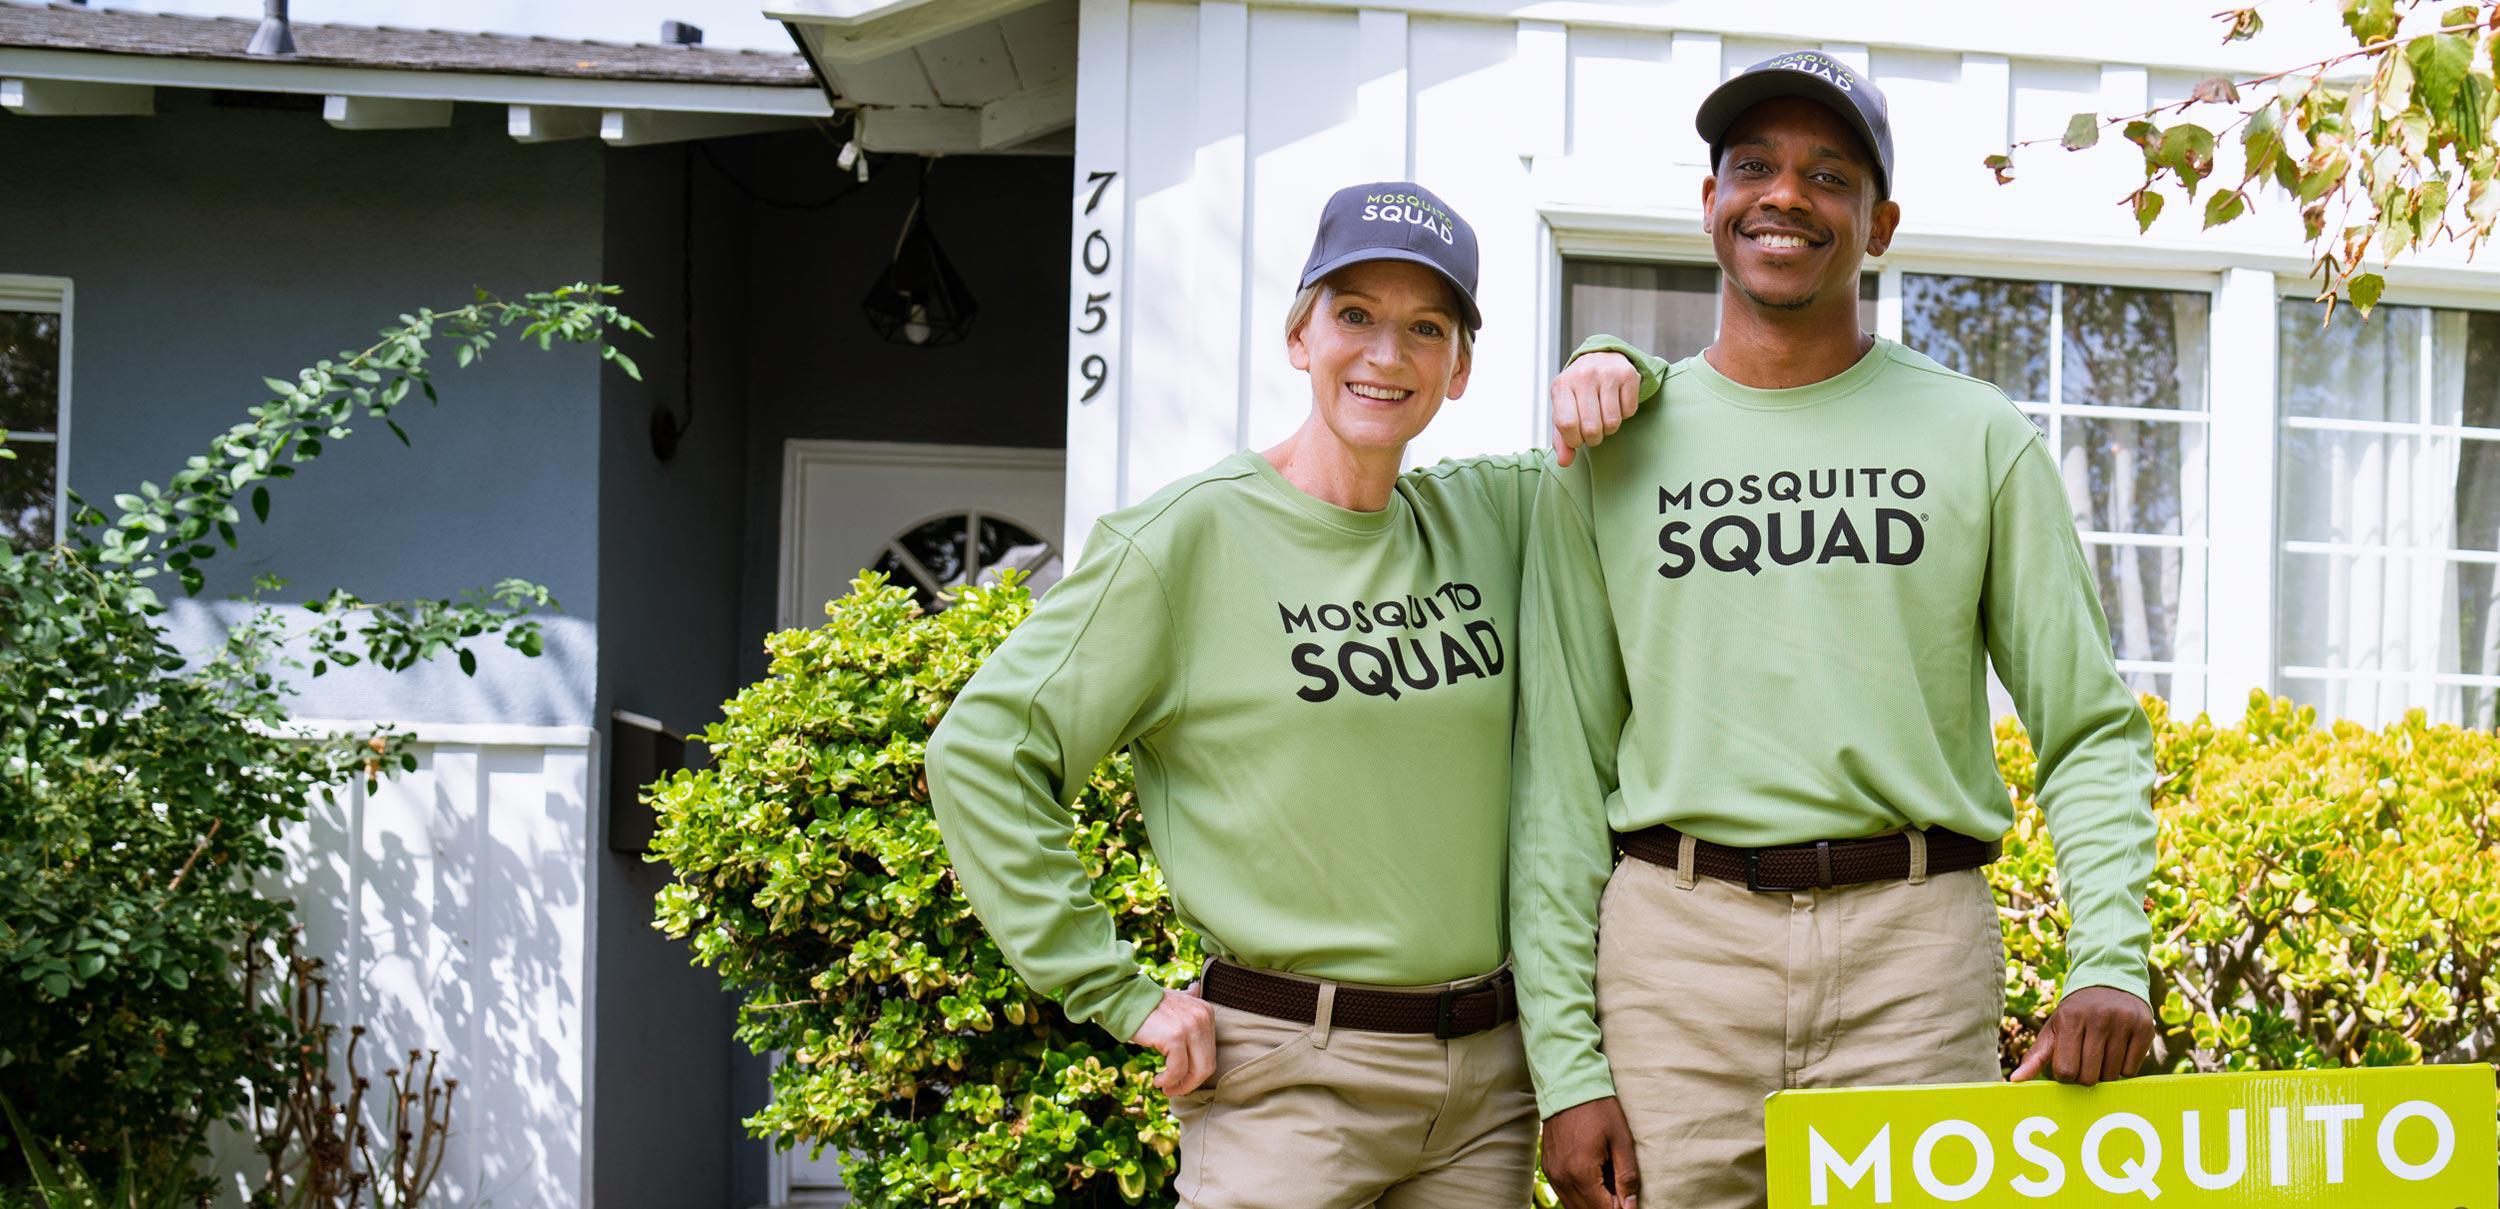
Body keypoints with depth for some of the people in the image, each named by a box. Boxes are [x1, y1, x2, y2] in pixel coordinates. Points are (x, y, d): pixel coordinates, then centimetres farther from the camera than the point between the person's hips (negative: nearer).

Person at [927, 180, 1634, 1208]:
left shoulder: (1489, 515, 8)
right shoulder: (1193, 536, -7)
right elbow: (982, 748, -9)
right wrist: (1115, 994, -10)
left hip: (1489, 1082, 5)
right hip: (1292, 1084, -5)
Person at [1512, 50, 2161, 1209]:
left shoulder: (1979, 438, 8)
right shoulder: (1612, 452, 8)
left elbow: (2091, 730, 7)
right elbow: (1560, 775, 5)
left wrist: (2110, 959, -10)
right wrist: (1566, 1064, -2)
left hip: (1916, 948, 0)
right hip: (1678, 939, 0)